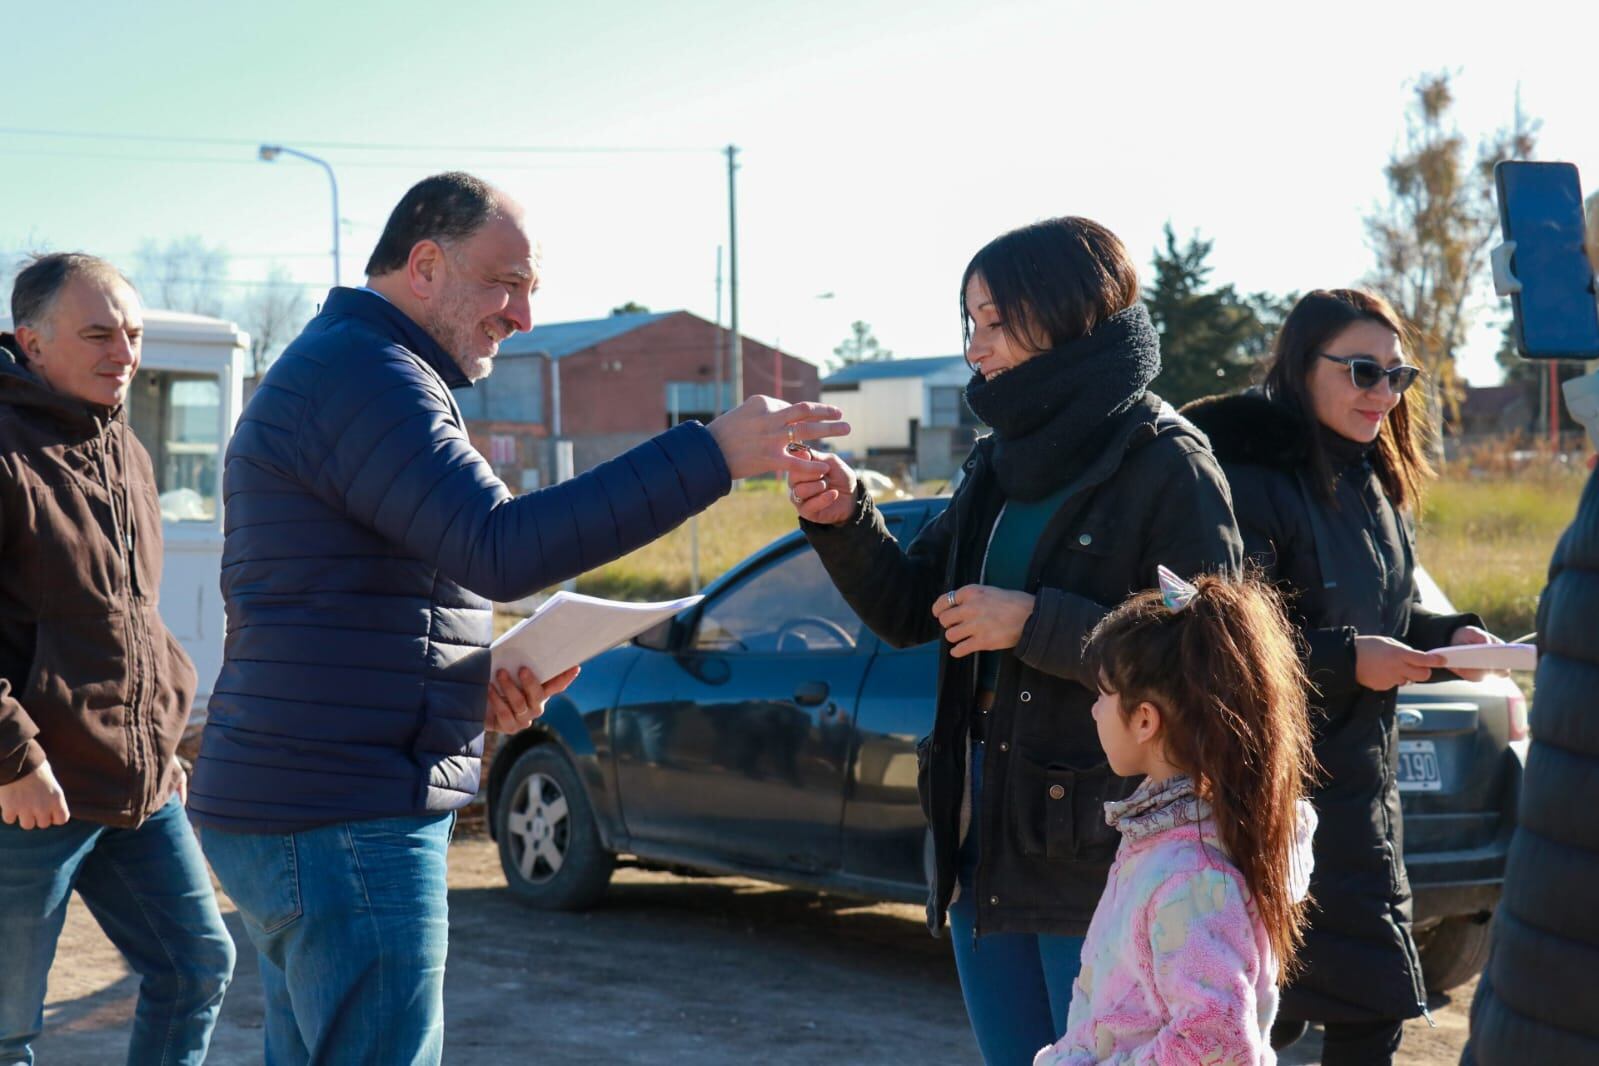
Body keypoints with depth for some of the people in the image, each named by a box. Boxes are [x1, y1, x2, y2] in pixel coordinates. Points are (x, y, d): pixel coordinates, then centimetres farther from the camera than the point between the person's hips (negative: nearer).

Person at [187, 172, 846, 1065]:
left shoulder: (345, 367, 21)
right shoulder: (360, 372, -14)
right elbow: (502, 549, -27)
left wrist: (479, 690, 8)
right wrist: (712, 454, -27)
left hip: (300, 813, 11)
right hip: (341, 822, -11)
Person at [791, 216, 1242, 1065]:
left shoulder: (1166, 467, -11)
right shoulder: (1000, 463, 11)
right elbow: (908, 613, 14)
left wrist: (1037, 624, -22)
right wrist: (844, 520, -2)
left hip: (1099, 861, -7)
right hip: (986, 848, 8)